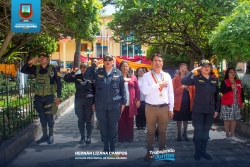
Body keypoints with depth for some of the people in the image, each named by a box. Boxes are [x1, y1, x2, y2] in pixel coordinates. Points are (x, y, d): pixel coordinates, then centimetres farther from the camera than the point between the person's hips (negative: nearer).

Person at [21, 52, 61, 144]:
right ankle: (44, 136, 23)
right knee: (42, 117, 12)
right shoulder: (36, 69, 4)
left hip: (49, 97, -4)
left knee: (49, 116, 2)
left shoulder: (53, 69, -8)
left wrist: (58, 97, -8)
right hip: (38, 97, 4)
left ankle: (51, 136, 16)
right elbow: (23, 70, 7)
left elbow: (58, 83, -6)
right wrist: (30, 62, -9)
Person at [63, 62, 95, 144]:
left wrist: (94, 102, -3)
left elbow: (95, 90, 1)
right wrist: (73, 72, -11)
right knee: (81, 120, 8)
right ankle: (82, 137, 20)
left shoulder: (91, 77, -1)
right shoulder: (77, 77, 6)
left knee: (88, 120, 6)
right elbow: (66, 78, 1)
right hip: (79, 101, 2)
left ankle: (89, 137, 19)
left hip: (89, 101, -2)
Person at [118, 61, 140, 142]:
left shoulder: (133, 77, 7)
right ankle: (121, 137, 14)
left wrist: (138, 100, 1)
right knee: (121, 121, 4)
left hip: (131, 103, 2)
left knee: (130, 121, 9)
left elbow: (137, 89, 6)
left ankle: (130, 137, 20)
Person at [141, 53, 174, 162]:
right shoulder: (146, 76, -2)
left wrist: (171, 109, 4)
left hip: (164, 108, 3)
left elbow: (171, 93, 7)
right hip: (151, 108, -2)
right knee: (151, 131, 9)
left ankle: (162, 151, 26)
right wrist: (158, 85, -16)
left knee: (162, 131, 13)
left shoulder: (167, 76, 7)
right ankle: (149, 152, 20)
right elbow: (144, 90, -17)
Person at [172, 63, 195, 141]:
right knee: (179, 119, 6)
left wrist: (193, 101, -2)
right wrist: (182, 87, -23)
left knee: (186, 119, 12)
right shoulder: (175, 79, -3)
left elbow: (193, 91, 6)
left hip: (188, 102, 3)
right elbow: (174, 91, -11)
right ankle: (179, 134, 18)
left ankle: (185, 134, 25)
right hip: (179, 103, -3)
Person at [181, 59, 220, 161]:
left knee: (206, 131, 13)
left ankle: (203, 151, 25)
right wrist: (192, 71, -19)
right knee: (198, 131, 4)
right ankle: (197, 152, 16)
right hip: (198, 110, -4)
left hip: (210, 110, 4)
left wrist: (217, 109, 9)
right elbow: (183, 81, -22)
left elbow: (217, 95, 10)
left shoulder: (214, 80, 6)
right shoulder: (196, 78, -7)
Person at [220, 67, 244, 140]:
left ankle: (232, 134, 13)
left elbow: (241, 92, 17)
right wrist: (231, 87, -21)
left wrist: (242, 101, 11)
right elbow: (222, 90, -15)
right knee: (227, 119, -1)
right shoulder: (224, 82, 0)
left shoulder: (239, 82, 15)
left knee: (234, 119, 5)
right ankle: (227, 134, 9)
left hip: (236, 104, 4)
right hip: (227, 104, -4)